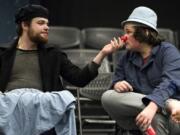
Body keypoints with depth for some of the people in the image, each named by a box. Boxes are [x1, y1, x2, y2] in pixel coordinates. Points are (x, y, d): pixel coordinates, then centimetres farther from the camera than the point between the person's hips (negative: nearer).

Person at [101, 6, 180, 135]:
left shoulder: (168, 51, -6)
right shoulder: (126, 57, 14)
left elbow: (170, 82, -24)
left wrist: (152, 106, -43)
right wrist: (117, 85, -18)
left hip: (168, 115, -5)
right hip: (135, 115, 6)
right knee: (107, 97, -21)